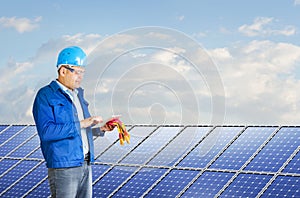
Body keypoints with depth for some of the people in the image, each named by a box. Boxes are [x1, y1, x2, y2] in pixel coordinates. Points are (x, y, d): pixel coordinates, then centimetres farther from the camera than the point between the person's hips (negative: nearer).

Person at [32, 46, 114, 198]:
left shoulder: (78, 94, 17)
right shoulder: (45, 96, -8)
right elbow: (46, 131, -21)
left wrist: (100, 129, 5)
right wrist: (80, 124, -22)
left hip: (85, 164, 8)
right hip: (63, 167, -8)